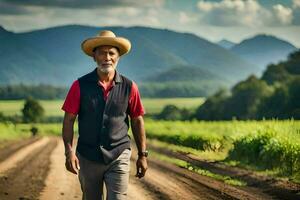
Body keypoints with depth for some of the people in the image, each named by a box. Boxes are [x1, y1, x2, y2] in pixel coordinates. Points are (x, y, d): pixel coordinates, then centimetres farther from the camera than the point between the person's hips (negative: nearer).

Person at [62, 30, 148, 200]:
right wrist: (69, 151, -12)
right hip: (88, 158, 1)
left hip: (118, 157, -1)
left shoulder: (129, 87, 0)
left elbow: (137, 120, 8)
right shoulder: (80, 85, -3)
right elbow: (69, 119, -2)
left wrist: (142, 154, 7)